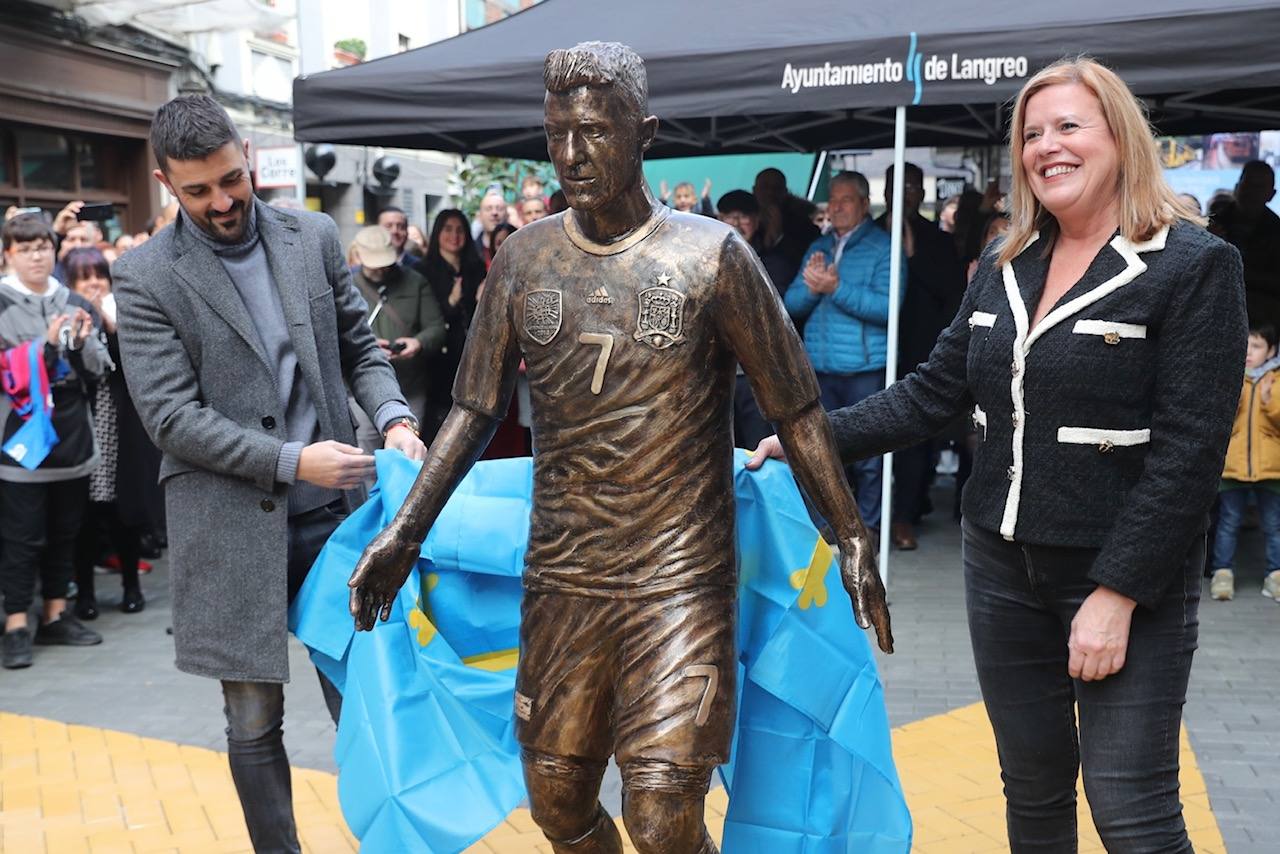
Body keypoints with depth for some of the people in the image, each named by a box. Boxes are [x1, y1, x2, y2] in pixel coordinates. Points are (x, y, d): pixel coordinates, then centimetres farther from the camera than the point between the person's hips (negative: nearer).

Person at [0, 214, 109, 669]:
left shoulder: (75, 304, 8)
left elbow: (98, 369, 7)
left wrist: (80, 343, -12)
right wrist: (44, 346, -23)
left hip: (72, 434, 5)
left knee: (64, 533, 13)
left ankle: (56, 616, 24)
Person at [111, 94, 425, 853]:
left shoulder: (315, 237, 5)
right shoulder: (146, 276, -4)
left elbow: (360, 345, 12)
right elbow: (171, 416, -10)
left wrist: (394, 417, -8)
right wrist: (291, 461, -18)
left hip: (332, 510, 2)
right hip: (233, 527, -2)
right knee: (255, 722, 9)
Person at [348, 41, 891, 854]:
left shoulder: (711, 255, -7)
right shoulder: (524, 259, 4)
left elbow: (797, 409, -2)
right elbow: (477, 408, 7)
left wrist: (852, 536, -4)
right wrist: (405, 532, 1)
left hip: (680, 577, -4)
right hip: (562, 576, 4)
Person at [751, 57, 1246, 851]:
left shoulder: (1195, 265, -10)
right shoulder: (1005, 267, 8)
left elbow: (1190, 448, -15)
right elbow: (935, 389, 9)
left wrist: (1118, 594, -19)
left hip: (1129, 579, -5)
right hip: (1002, 563, 6)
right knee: (1033, 788, 15)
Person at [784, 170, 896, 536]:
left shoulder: (881, 247, -2)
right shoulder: (818, 247, 15)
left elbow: (886, 306, -15)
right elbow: (791, 304, 9)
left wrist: (836, 289, -20)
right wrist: (811, 287, -12)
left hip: (864, 368, -5)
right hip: (820, 367, 5)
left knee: (866, 456, 0)